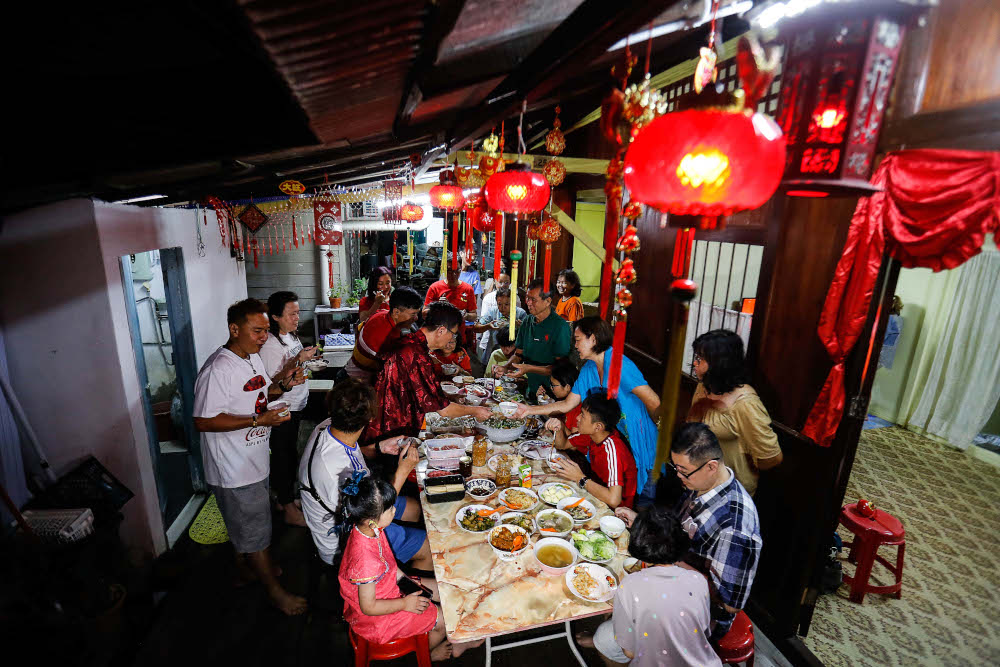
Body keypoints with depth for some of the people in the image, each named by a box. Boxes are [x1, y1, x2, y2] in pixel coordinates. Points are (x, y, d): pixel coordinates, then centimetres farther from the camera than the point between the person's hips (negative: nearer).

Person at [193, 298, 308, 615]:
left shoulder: (254, 357, 4)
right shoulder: (218, 369, -26)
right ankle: (275, 591, 23)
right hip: (233, 469, -9)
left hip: (253, 460, 9)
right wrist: (259, 420, -30)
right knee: (255, 531, 7)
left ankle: (246, 569, 47)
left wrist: (284, 384, -1)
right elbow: (204, 421, -27)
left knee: (245, 522, 27)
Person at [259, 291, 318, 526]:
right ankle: (290, 510, 19)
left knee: (289, 455, 21)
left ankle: (285, 498, 38)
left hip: (296, 405, 9)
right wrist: (298, 360, -30)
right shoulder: (270, 344, -22)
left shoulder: (291, 335, 7)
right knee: (284, 457, 5)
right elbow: (274, 383, -24)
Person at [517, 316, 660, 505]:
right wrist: (530, 409, 4)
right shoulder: (588, 369, 3)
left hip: (641, 445, -6)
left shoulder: (618, 364, -22)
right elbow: (567, 404, 7)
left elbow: (653, 402, -19)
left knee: (644, 502, 7)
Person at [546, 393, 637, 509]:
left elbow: (613, 500, -39)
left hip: (616, 510, -7)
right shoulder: (591, 435, -7)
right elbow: (562, 445, 10)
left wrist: (579, 477, -28)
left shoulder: (612, 449, -31)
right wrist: (558, 430, -13)